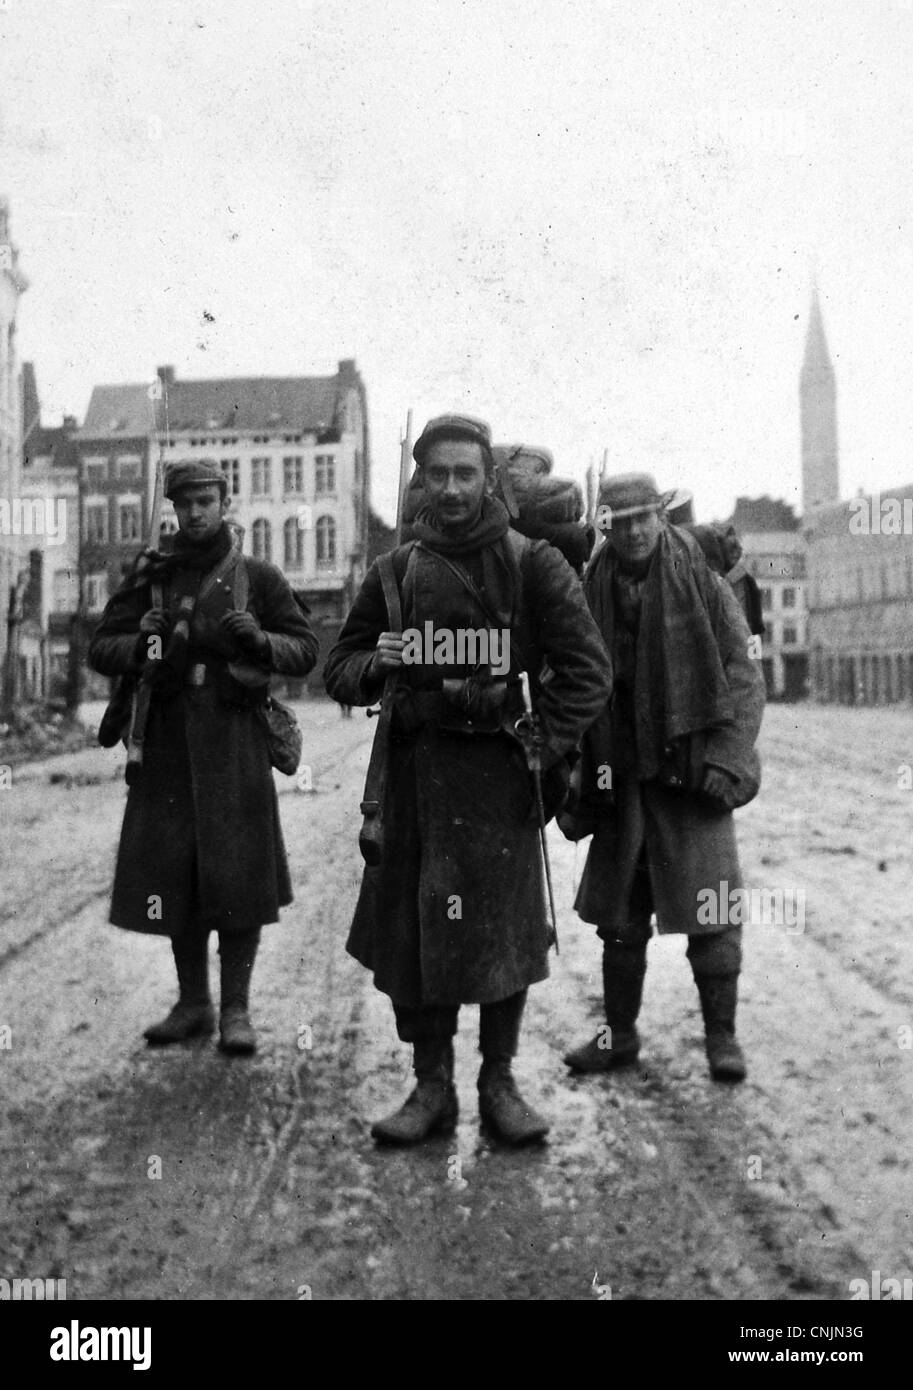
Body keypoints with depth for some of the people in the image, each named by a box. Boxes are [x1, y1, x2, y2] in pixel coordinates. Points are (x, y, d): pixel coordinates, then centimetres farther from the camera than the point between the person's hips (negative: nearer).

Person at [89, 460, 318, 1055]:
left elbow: (306, 649, 4)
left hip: (236, 743, -2)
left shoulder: (259, 577, 6)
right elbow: (100, 649, 9)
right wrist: (144, 644, -11)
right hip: (168, 743, 3)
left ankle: (236, 1008, 11)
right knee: (173, 876, 7)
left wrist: (259, 640, -15)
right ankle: (193, 1003, 22)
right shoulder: (151, 578, 11)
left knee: (240, 875, -2)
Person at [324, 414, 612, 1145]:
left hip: (501, 773, -2)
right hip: (416, 773, 3)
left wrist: (545, 744, -10)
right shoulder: (395, 571, 9)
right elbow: (339, 668, 12)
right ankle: (432, 1088, 20)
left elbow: (588, 668, -1)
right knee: (411, 932, 4)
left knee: (506, 931, 5)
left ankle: (499, 1084, 22)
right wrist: (377, 665, -10)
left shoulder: (533, 564, 0)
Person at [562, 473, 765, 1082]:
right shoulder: (591, 596, 5)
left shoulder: (704, 585, -2)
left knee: (712, 912, -1)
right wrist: (577, 788, 6)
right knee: (619, 916, 11)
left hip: (692, 772, -3)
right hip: (621, 776, 3)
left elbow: (744, 676, -3)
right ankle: (620, 1033, 25)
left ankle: (722, 1034, 15)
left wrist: (726, 758, -14)